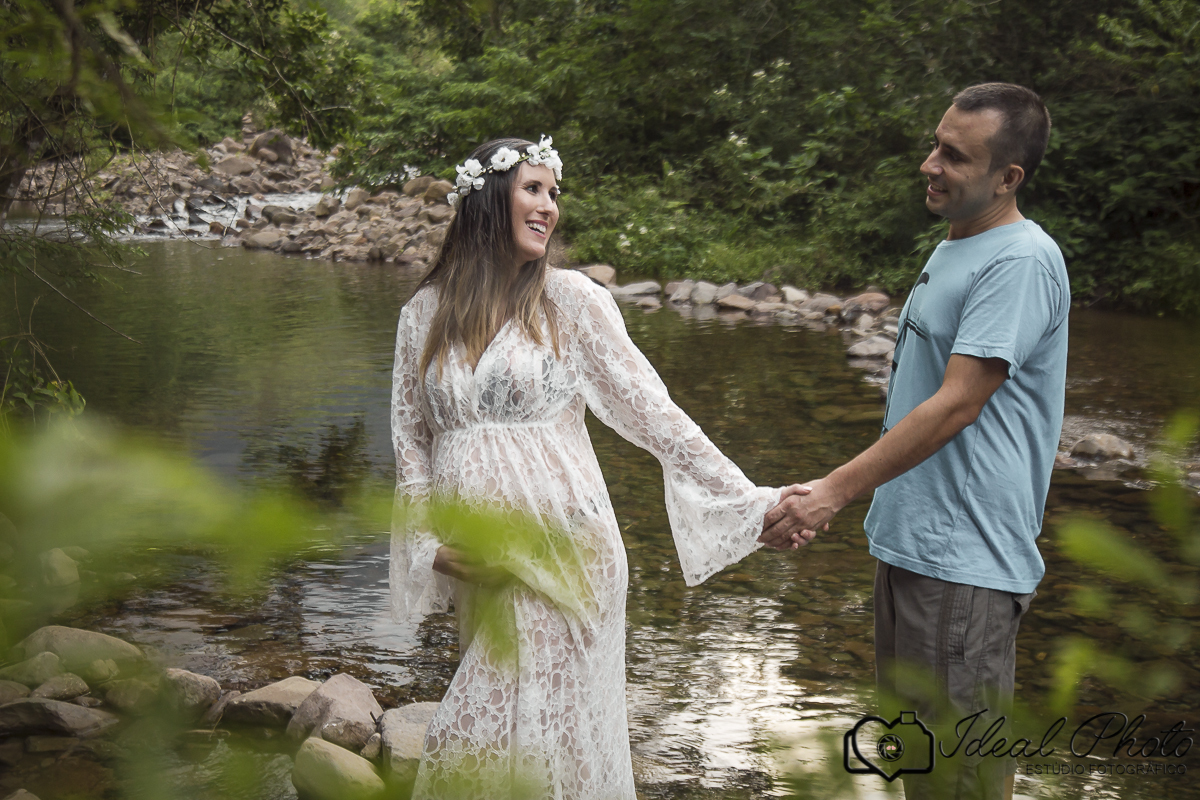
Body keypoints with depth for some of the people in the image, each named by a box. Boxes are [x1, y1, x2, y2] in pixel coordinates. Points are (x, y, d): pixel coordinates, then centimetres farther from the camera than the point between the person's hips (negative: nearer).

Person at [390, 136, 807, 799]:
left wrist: (749, 501, -7)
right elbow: (412, 445, 12)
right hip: (475, 568, 3)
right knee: (483, 737, 7)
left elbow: (651, 411, -2)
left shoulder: (569, 299, -1)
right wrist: (434, 547, -1)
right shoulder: (424, 314, 8)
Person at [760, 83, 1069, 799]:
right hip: (910, 537, 10)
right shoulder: (954, 250, 14)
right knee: (915, 722, 20)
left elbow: (956, 405, -22)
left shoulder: (1021, 262, -17)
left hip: (966, 553, -10)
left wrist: (837, 490, -22)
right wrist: (853, 490, 17)